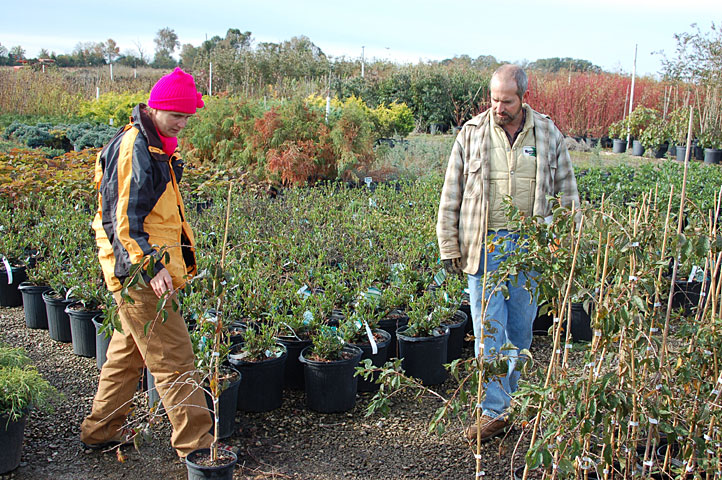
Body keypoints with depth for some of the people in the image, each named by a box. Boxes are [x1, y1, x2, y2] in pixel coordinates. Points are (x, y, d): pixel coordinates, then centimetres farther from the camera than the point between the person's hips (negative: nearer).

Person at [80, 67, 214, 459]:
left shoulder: (154, 146, 16)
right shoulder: (134, 149, -17)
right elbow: (123, 218, -21)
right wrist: (151, 265, -26)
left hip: (146, 267, 10)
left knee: (129, 352, 19)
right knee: (173, 357, -6)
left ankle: (101, 431, 32)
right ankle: (194, 443, 3)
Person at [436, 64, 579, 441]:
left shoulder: (548, 134, 5)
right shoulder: (472, 133, 2)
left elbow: (566, 192, 11)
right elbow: (451, 195, 5)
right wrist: (449, 247, 1)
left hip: (529, 245, 1)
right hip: (484, 244, -1)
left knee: (520, 330, 11)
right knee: (489, 331, -2)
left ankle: (511, 400, 29)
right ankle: (494, 411, 5)